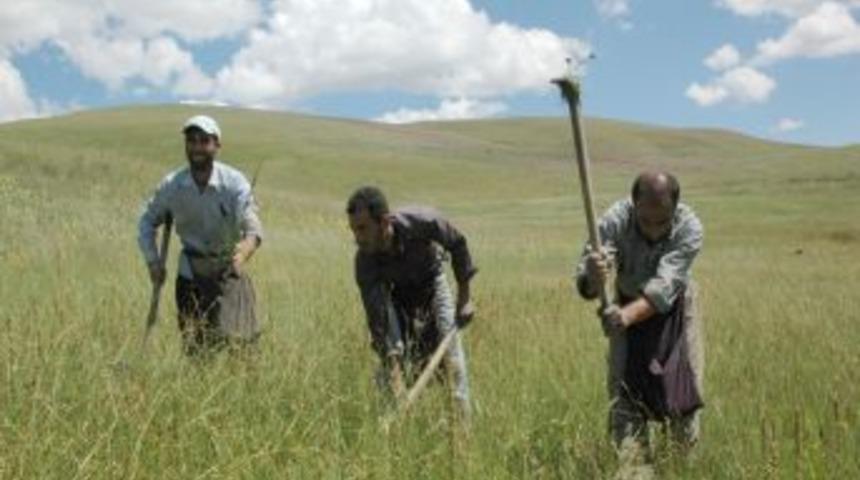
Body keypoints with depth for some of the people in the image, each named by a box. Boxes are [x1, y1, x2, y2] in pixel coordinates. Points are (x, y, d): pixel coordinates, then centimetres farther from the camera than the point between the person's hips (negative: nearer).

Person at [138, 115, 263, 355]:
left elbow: (252, 227, -25)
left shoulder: (234, 182, -15)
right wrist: (153, 261, -5)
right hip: (190, 273, 3)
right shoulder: (171, 185, -7)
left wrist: (245, 250, -48)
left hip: (228, 271, -2)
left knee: (232, 341, -14)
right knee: (194, 346, 7)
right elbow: (147, 221, 8)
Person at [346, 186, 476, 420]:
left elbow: (457, 244, -16)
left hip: (432, 284, 0)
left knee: (450, 360, -5)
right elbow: (378, 322, -34)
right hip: (395, 293, 0)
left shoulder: (423, 221, -38)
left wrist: (464, 298, -11)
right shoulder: (365, 262, -34)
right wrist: (396, 384, -39)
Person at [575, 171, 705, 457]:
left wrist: (628, 315, -60)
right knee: (624, 388, -8)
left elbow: (664, 286, -43)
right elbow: (586, 283, -41)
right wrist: (592, 277, -65)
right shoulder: (615, 220, -32)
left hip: (674, 308, 0)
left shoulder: (689, 227, -33)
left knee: (684, 387, 3)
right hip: (627, 307, 0)